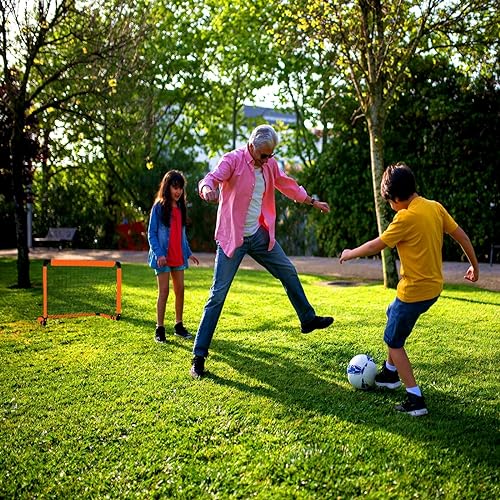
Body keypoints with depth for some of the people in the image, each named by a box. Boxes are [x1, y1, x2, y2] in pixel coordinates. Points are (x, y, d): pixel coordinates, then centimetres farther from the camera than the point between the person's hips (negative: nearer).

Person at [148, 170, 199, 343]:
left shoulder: (181, 207, 12)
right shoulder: (159, 207, -5)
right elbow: (151, 233, -8)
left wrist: (188, 253, 14)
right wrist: (159, 254, -18)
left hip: (178, 257, 6)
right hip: (163, 257, -5)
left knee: (180, 291, 7)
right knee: (164, 292, -4)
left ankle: (179, 326, 18)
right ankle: (160, 329, 4)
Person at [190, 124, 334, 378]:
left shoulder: (270, 164, 5)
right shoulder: (233, 160, -15)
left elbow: (288, 185, 21)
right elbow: (211, 178, -31)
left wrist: (312, 202, 28)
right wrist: (207, 189, -55)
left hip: (259, 235, 7)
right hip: (232, 238, -6)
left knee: (288, 272, 16)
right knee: (218, 295, -7)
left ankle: (308, 319, 38)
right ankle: (199, 356, -1)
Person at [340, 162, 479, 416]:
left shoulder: (406, 217, -21)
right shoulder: (435, 207, 1)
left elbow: (376, 245, -13)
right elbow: (461, 235, 8)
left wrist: (351, 253, 5)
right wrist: (474, 265, 20)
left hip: (414, 291, -9)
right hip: (434, 285, 9)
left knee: (393, 342, 6)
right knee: (393, 314, 29)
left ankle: (415, 399, 3)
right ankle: (390, 372, 41)